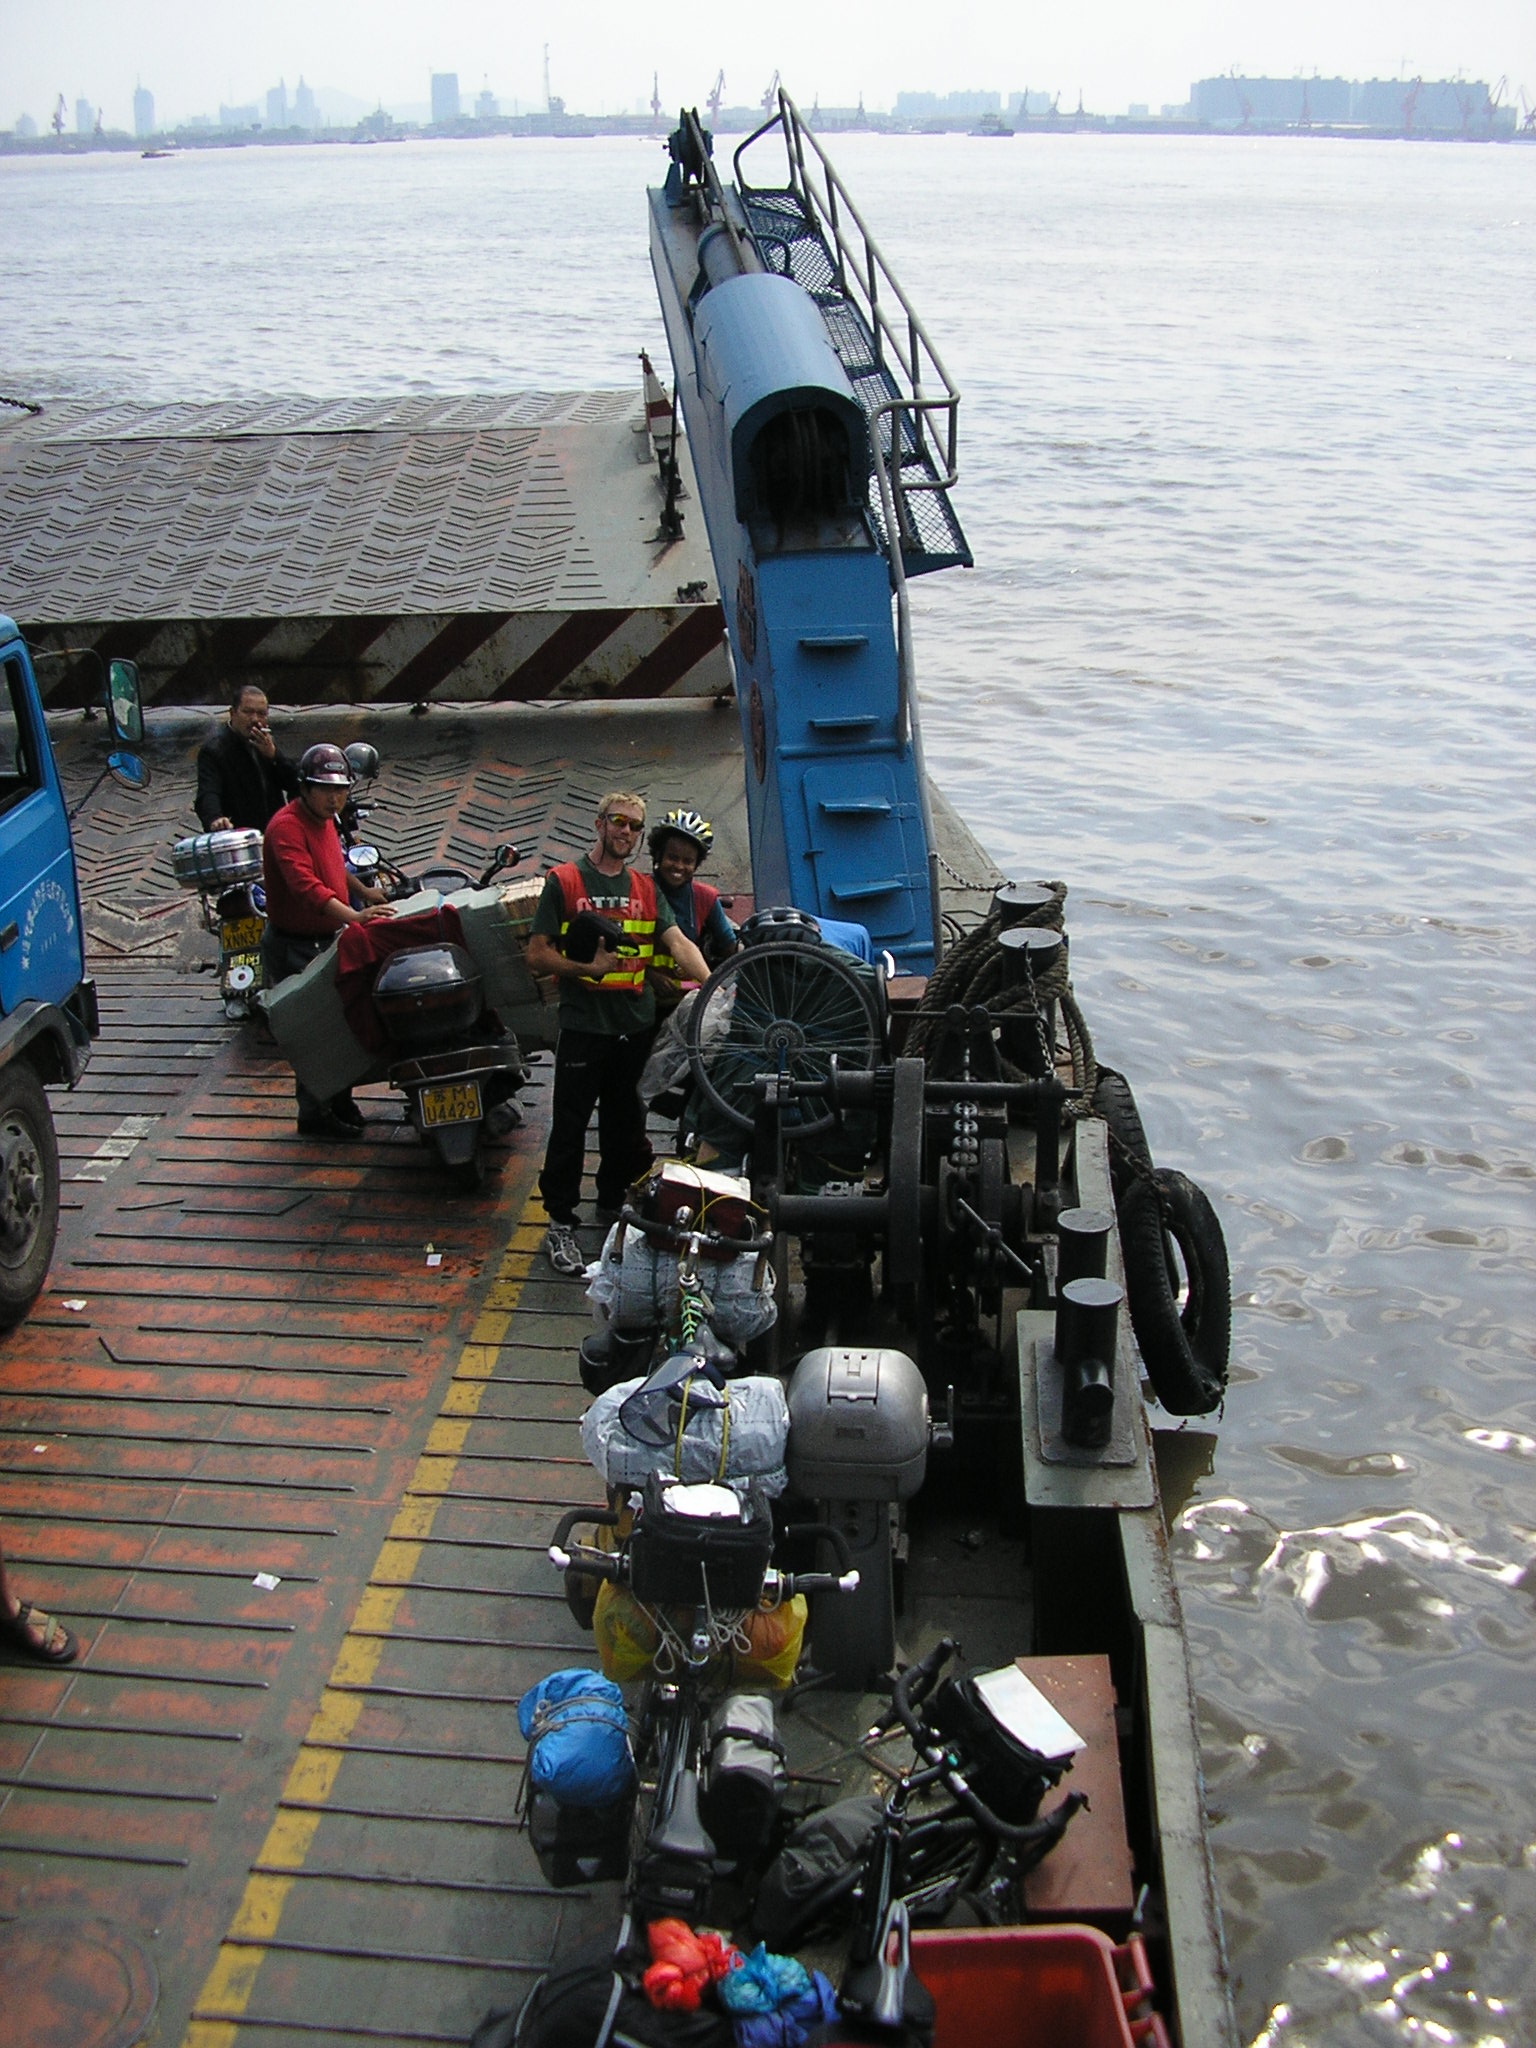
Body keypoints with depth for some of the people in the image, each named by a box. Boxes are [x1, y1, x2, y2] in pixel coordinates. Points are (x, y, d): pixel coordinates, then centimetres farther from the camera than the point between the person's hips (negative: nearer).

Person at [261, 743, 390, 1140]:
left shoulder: (324, 820, 9)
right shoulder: (287, 827, -23)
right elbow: (306, 886, -38)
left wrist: (364, 892, 36)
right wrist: (354, 916, -48)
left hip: (325, 940, 9)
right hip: (294, 947, -9)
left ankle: (339, 1100, 30)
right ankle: (314, 1114, 8)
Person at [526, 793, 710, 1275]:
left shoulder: (646, 888, 12)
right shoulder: (564, 881, 0)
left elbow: (678, 941, -3)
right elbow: (537, 955, -4)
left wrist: (711, 985, -20)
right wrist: (589, 968, -18)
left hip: (638, 1024, 4)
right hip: (584, 1023, -4)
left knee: (626, 1125, 14)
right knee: (570, 1126, 0)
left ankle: (613, 1207, 30)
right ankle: (560, 1223, 8)